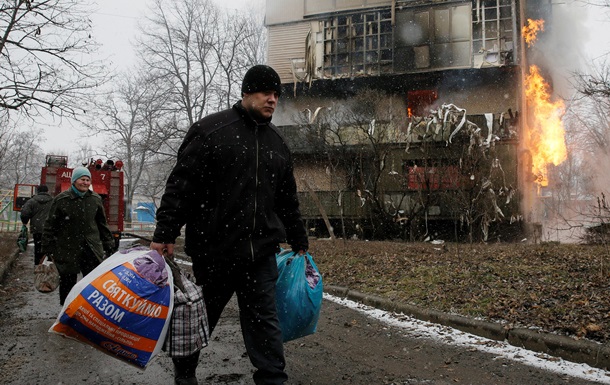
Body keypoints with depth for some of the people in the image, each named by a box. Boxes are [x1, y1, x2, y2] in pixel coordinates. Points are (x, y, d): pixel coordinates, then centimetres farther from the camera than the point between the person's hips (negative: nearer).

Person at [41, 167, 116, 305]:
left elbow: (102, 224, 14)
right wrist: (48, 249, -4)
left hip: (91, 250, 2)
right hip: (67, 250, -2)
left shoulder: (95, 199, 5)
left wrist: (108, 245, 13)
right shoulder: (61, 200, -5)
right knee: (67, 283, 9)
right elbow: (50, 226, -2)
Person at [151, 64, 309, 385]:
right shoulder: (211, 130, -5)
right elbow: (181, 184, -9)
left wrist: (299, 243, 21)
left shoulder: (277, 144, 13)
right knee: (200, 318, 14)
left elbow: (288, 201, 19)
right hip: (213, 250, -3)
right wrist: (165, 233, -13)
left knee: (264, 320, 3)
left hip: (261, 253, 4)